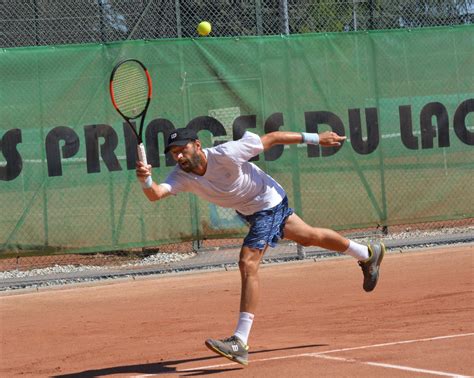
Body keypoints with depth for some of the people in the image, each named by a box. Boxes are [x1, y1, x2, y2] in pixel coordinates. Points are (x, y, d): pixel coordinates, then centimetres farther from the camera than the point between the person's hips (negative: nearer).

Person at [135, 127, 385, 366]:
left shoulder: (226, 154, -33)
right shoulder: (182, 176, -18)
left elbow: (272, 138, -23)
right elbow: (156, 194, -35)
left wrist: (315, 138, -16)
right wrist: (146, 180, -58)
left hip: (269, 202, -8)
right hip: (248, 209, 8)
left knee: (248, 263, -21)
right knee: (308, 237, 27)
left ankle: (240, 343, -24)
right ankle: (368, 254, 53)